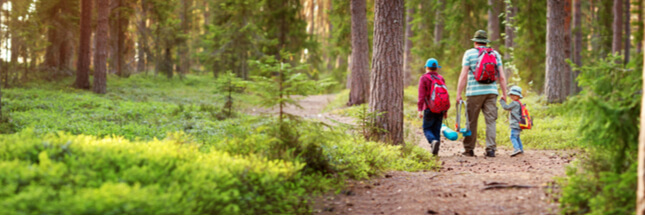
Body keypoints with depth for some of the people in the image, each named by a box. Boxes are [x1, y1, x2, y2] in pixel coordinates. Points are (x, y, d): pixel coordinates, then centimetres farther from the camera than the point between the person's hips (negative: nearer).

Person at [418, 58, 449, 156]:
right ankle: (435, 151, 4)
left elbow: (421, 95, -12)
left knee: (427, 129, 5)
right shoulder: (441, 78, 9)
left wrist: (420, 109, -12)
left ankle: (433, 141, -23)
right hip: (441, 110, 4)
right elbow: (445, 94, 8)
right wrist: (445, 111, 15)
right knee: (436, 130, 10)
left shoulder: (424, 78, -4)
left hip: (429, 109, -4)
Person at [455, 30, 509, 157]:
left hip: (474, 92, -2)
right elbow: (502, 77, 5)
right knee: (490, 120, 2)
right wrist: (504, 94, 11)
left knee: (471, 121, 6)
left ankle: (469, 149, 13)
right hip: (491, 92, 2)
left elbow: (463, 76, -4)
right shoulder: (495, 54, 10)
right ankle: (491, 149, -5)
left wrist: (458, 94, -2)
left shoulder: (469, 53, 2)